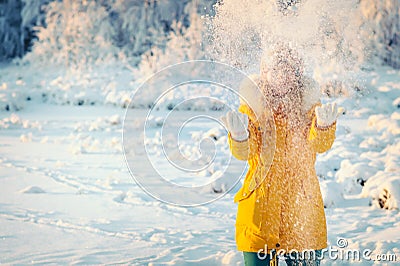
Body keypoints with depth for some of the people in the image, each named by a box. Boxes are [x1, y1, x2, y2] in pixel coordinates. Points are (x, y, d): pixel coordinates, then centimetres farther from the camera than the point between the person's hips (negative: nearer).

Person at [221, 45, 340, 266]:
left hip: (302, 201, 0)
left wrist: (324, 124, -31)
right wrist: (238, 136, -29)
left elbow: (320, 145, -11)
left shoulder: (308, 103, 3)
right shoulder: (253, 103, 2)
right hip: (260, 202, 0)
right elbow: (243, 152, -8)